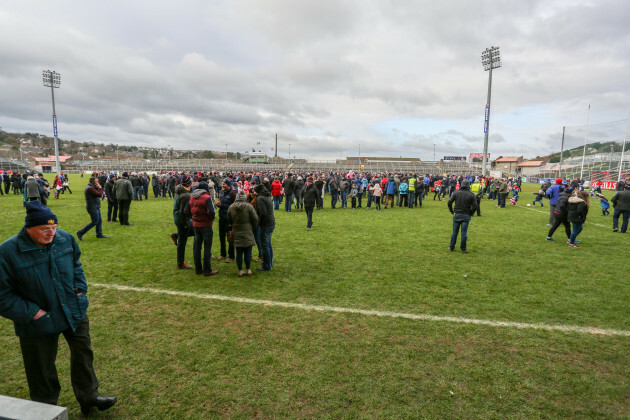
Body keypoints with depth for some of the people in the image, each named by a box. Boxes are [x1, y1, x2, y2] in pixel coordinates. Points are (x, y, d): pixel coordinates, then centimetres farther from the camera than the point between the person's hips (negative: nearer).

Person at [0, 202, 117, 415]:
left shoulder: (65, 239, -7)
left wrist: (79, 290, 2)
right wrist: (33, 313, -18)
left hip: (75, 312, 4)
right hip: (39, 324, -4)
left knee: (83, 354, 17)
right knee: (42, 368, 15)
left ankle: (88, 396, 39)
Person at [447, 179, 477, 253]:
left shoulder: (456, 193, -1)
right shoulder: (472, 195, -2)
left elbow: (449, 202, -6)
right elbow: (474, 206, -6)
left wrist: (451, 211, 5)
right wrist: (471, 214, 8)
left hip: (457, 215, 1)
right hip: (466, 216, -1)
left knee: (454, 232, 9)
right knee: (464, 233, 4)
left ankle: (451, 247, 17)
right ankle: (463, 248, 11)